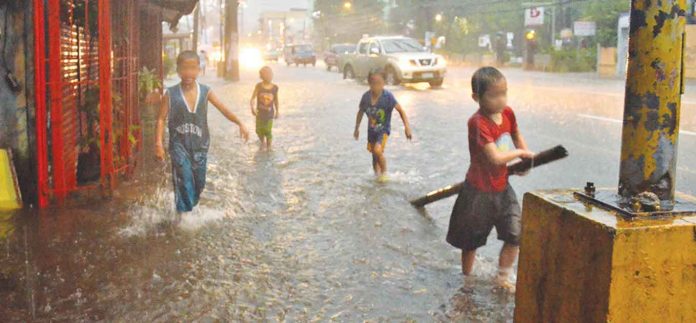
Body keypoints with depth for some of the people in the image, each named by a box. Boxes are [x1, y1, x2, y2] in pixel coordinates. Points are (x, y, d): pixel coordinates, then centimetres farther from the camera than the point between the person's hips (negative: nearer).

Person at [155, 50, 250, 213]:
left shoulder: (205, 92, -4)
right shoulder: (171, 94, -8)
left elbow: (224, 109, -8)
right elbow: (161, 119, -5)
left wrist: (240, 124, -23)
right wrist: (158, 143, -13)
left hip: (200, 145, 3)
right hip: (179, 145, -3)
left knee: (199, 183, 14)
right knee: (184, 181, -12)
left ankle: (190, 207, 38)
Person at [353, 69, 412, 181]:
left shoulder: (388, 96, -21)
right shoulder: (366, 97, -10)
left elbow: (400, 110, -16)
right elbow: (361, 112, 8)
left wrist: (407, 127, -25)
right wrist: (357, 128, 16)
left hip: (384, 129, -4)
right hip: (371, 130, 4)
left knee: (377, 150, -24)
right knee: (374, 155, 12)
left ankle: (384, 172, 0)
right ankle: (377, 175, 33)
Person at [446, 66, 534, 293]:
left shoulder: (508, 113, -4)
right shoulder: (478, 123, -26)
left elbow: (516, 135, 18)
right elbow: (496, 158, -30)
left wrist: (525, 159, 5)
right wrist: (520, 153, -13)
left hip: (502, 187, 6)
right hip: (479, 191, -6)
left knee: (516, 234, 1)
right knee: (471, 240, 12)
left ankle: (503, 277, 19)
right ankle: (466, 278, 32)